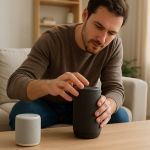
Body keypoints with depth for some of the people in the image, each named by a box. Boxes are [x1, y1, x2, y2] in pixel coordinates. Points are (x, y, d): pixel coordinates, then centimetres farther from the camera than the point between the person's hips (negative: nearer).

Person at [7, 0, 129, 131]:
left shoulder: (114, 45, -15)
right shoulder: (51, 40, -25)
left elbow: (116, 89, -18)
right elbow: (13, 85, -34)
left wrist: (108, 106, -45)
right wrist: (48, 85, -57)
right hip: (46, 104, -2)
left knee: (120, 116, -23)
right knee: (21, 111, -34)